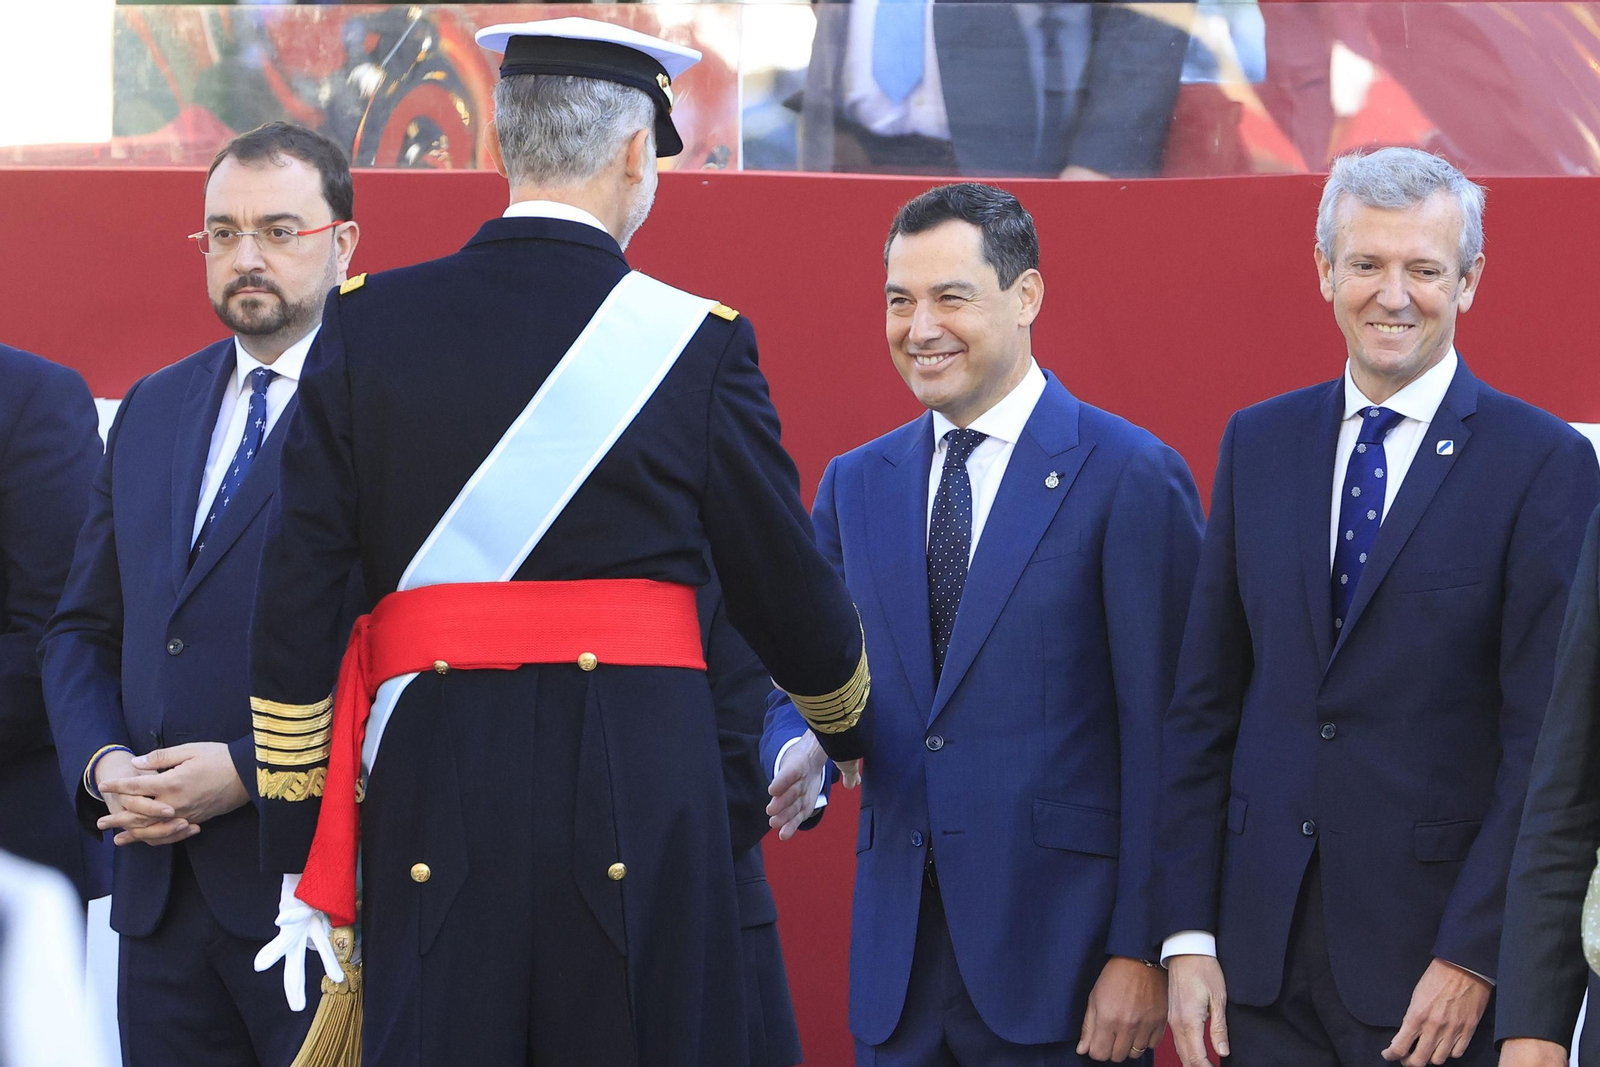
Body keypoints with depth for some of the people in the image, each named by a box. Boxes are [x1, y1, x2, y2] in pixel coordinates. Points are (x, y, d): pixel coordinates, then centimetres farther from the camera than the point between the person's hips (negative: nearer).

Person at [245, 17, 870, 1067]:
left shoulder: (367, 324, 3)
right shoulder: (698, 343, -2)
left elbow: (296, 606, 2)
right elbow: (789, 592, 6)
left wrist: (302, 860, 7)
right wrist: (852, 734, 27)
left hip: (432, 793, 2)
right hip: (639, 785, -2)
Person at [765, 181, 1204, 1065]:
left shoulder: (1130, 478, -5)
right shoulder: (855, 485, 13)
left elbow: (1163, 735, -8)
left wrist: (1142, 952, -13)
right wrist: (799, 751, -10)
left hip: (1060, 953, -5)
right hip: (899, 957, 5)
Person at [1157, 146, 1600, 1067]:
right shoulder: (1260, 442, 9)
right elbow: (1204, 705, 9)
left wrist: (1473, 956, -13)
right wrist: (1189, 934, 3)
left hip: (1433, 960, -4)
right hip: (1266, 948, 4)